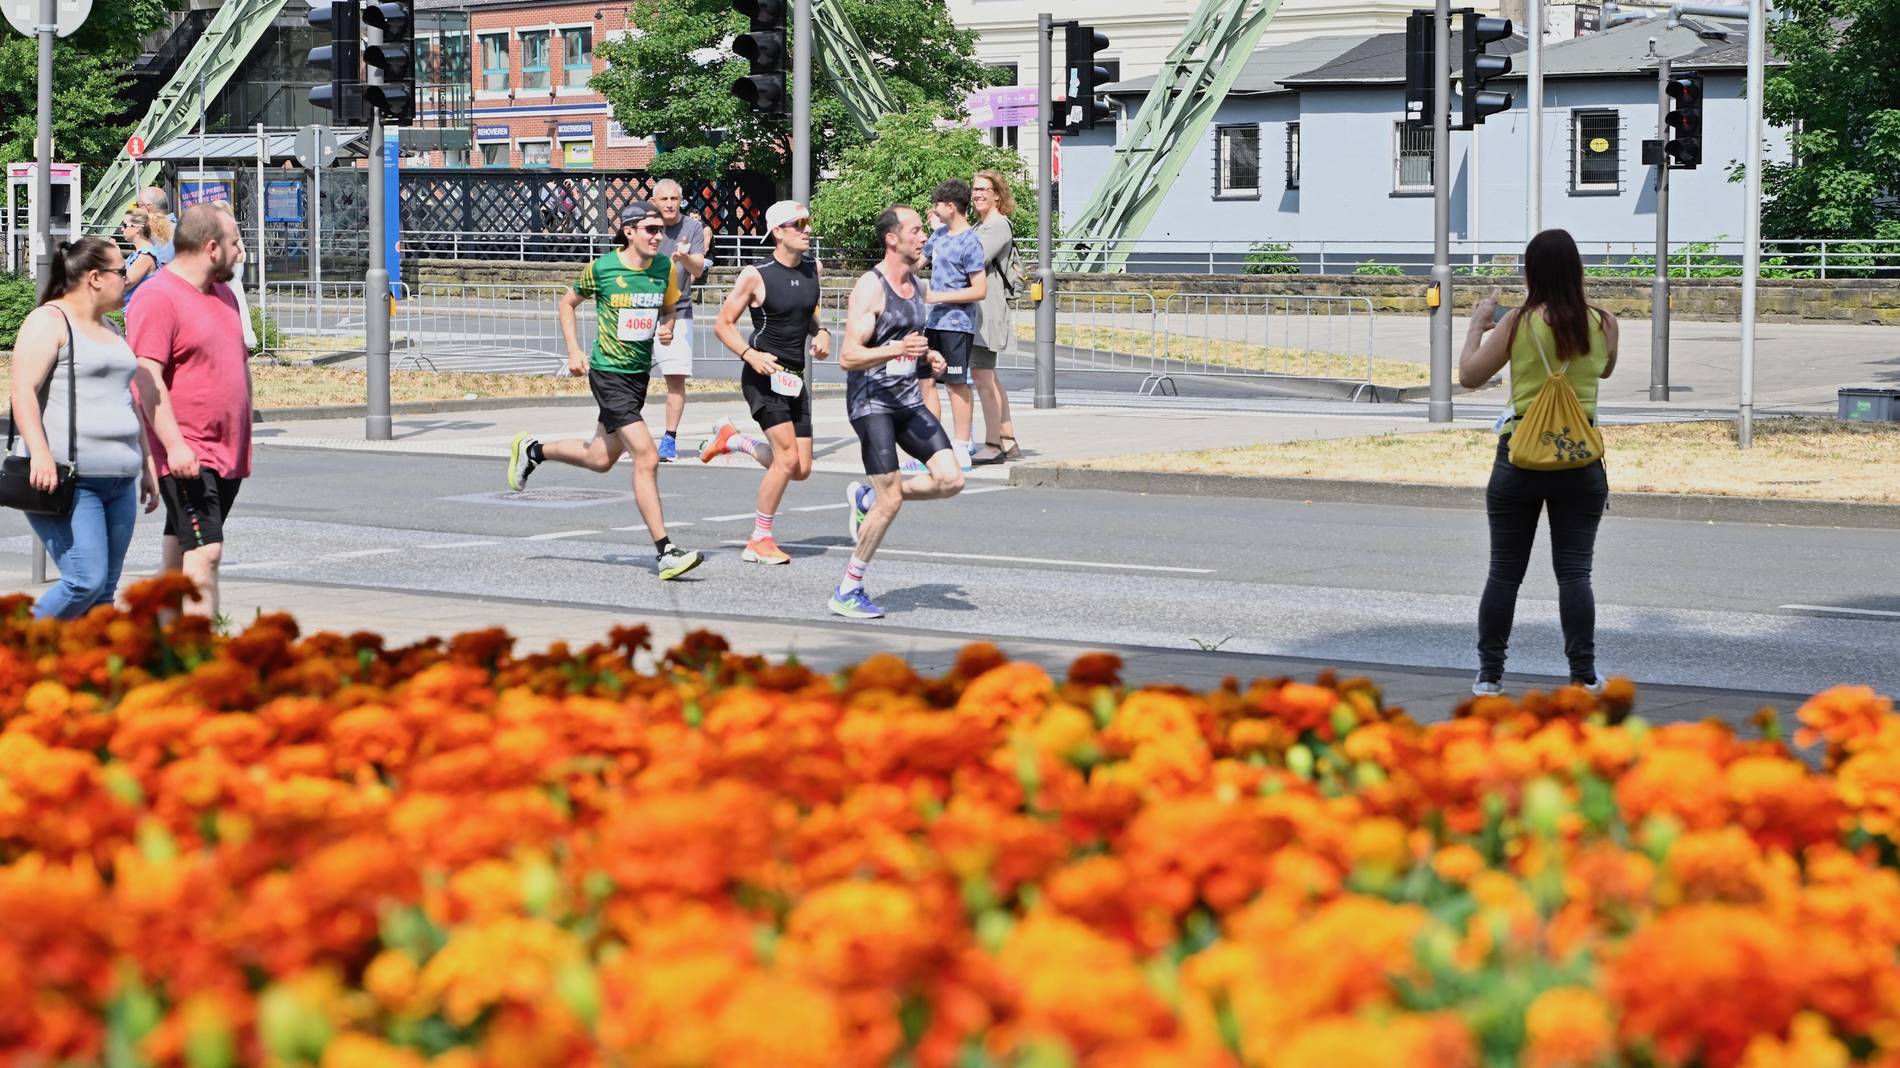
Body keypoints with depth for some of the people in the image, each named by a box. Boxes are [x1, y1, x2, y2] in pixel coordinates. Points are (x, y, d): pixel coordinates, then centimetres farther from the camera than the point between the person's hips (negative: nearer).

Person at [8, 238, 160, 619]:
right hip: (68, 481, -9)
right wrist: (40, 453, -28)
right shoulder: (49, 321, -5)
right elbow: (23, 391, -16)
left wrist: (147, 467, 25)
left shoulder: (110, 330, 22)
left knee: (105, 589, 4)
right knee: (86, 582, -16)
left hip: (119, 482, 9)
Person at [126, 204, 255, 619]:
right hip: (185, 455, -9)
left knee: (184, 548, 12)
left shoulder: (223, 293, 17)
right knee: (204, 550, -16)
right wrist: (174, 444, -26)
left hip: (227, 452, 9)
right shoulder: (158, 298, -11)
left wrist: (243, 436, 26)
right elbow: (147, 377, -19)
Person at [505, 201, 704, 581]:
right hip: (608, 373, -7)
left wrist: (667, 328, -3)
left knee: (602, 459, 19)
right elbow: (568, 302, 6)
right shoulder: (602, 268, -10)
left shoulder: (665, 268, 2)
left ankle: (532, 450, 45)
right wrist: (574, 351, -2)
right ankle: (665, 553, -15)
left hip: (640, 372, 7)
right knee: (646, 457, -16)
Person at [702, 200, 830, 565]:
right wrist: (750, 354, -20)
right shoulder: (755, 276, -11)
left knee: (801, 469, 5)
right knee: (787, 458, -18)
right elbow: (723, 324, -5)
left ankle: (733, 440, 30)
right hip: (764, 375, -7)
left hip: (795, 378, 7)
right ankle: (760, 541, -4)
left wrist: (821, 333, 4)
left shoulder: (812, 270, 8)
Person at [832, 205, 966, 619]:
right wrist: (898, 349, -33)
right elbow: (848, 356, -21)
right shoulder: (870, 288, -14)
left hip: (909, 400, 8)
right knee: (891, 502, -12)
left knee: (950, 481, -6)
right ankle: (847, 593, 1)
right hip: (872, 402, -8)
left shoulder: (915, 285, 12)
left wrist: (928, 355, 7)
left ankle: (866, 497, 14)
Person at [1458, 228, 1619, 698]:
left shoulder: (1518, 323, -7)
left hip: (1520, 457, -1)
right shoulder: (1603, 324, -1)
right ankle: (1583, 676, 0)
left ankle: (1489, 674, 11)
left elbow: (1469, 375, 0)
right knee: (1574, 572, 4)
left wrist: (1477, 324, 14)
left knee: (1504, 571, 7)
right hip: (1580, 461, 1)